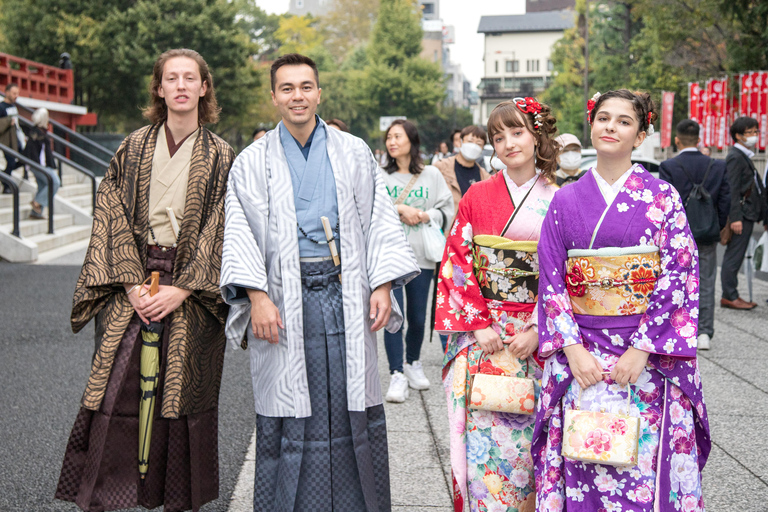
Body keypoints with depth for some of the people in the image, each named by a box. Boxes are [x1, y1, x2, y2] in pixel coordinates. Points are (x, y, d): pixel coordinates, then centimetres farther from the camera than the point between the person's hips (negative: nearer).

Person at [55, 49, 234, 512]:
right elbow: (114, 217, 3)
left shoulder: (221, 157, 3)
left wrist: (180, 290, -12)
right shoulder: (134, 148, 8)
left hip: (191, 293, -1)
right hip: (131, 285, 1)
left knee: (183, 395, 2)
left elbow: (220, 230, -3)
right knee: (113, 389, -5)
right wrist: (132, 283, -9)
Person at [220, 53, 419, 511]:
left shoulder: (354, 154, 10)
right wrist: (257, 295, -13)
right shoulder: (253, 162, 7)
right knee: (290, 415, 2)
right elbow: (241, 233, 0)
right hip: (285, 298, -1)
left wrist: (383, 285, -2)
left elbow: (380, 221, 8)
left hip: (346, 296, 1)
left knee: (353, 406, 3)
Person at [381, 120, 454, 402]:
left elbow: (447, 210, 6)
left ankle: (413, 363, 32)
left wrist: (424, 215, -10)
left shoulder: (431, 175, 8)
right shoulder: (380, 175, 4)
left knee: (418, 316, 9)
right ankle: (397, 374, 0)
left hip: (421, 255, 2)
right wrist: (400, 209, -14)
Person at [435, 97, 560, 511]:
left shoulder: (557, 201, 2)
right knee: (484, 429, -1)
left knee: (530, 433, 5)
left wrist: (537, 330, -10)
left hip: (537, 337, 0)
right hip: (482, 334, 0)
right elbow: (457, 264, 0)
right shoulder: (477, 197, 3)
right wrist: (478, 324, -8)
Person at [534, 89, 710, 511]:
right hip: (579, 356, 2)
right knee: (581, 468, 4)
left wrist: (641, 350, -13)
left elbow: (678, 277, -5)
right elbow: (551, 280, 3)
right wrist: (573, 349, -8)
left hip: (647, 357, -1)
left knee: (645, 466, 0)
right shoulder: (565, 200, 6)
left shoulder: (663, 197, 1)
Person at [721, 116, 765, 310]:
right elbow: (732, 189, -19)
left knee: (735, 257, 11)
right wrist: (735, 217, -24)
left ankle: (730, 295, 16)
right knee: (734, 256, -6)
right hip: (741, 214, -10)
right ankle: (729, 296, -2)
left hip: (747, 214, 10)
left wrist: (762, 211, 22)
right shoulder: (736, 157, -12)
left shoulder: (744, 156, 20)